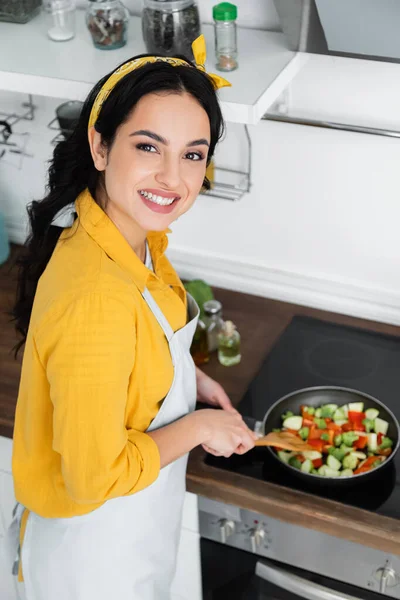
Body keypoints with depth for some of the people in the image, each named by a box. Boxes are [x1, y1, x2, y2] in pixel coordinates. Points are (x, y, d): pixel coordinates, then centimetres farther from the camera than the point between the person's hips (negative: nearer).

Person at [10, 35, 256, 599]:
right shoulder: (94, 301, -39)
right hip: (95, 530, -8)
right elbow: (95, 477, -30)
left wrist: (190, 378, -2)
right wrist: (199, 426, -19)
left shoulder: (136, 234, -11)